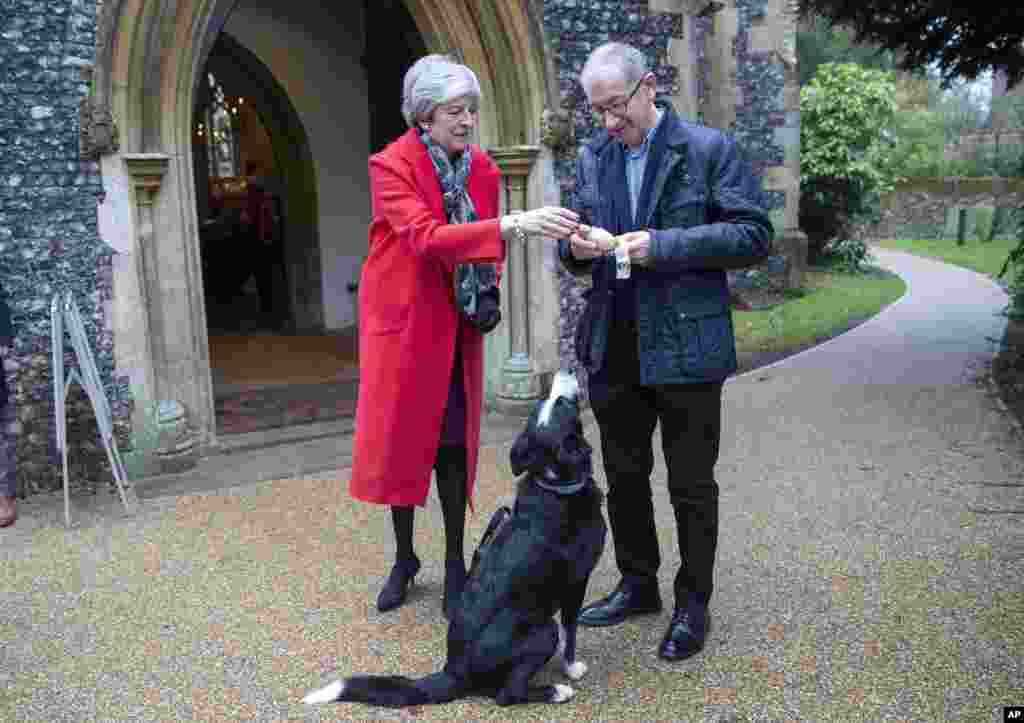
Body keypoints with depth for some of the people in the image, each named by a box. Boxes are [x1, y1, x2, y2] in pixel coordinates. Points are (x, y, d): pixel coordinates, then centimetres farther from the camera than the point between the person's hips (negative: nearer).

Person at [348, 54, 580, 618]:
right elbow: (426, 236, -29)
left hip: (456, 324, 4)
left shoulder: (482, 168, 3)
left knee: (453, 442, 5)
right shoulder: (391, 165, -14)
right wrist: (514, 225, -37)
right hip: (402, 319, -3)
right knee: (399, 438, 5)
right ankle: (404, 558, 24)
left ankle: (454, 565, 18)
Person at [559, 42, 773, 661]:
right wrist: (577, 248, -10)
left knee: (692, 487, 7)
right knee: (624, 477, 16)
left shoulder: (709, 149, -6)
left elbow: (755, 236, -10)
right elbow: (573, 252, 14)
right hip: (614, 348, 5)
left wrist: (663, 245, -19)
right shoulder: (592, 157, 9)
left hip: (685, 347, -5)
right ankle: (638, 586, 34)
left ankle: (693, 605, 24)